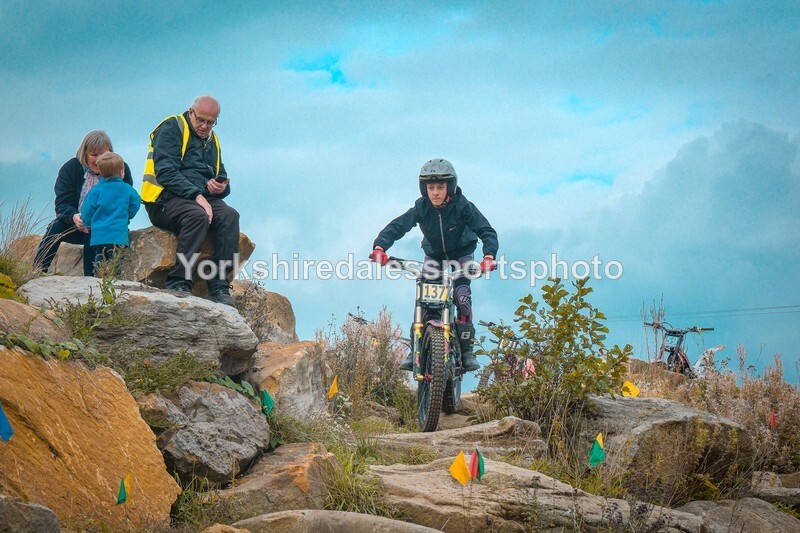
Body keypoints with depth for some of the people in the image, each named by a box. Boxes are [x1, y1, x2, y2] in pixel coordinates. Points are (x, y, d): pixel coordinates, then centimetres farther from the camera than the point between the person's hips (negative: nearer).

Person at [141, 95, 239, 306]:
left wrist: (221, 187, -2)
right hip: (166, 199, -6)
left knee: (229, 215, -24)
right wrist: (196, 195, -23)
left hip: (201, 199, 6)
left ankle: (219, 287, -29)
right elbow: (166, 172, -13)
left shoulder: (212, 141, 23)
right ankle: (178, 283, -34)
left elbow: (221, 179, 26)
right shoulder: (172, 129, 0)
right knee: (198, 216, -37)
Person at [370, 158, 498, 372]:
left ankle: (467, 348, -7)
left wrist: (489, 256, -50)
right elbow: (396, 226, -28)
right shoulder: (421, 208, -22)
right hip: (433, 255, 2)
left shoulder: (463, 207, -27)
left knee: (462, 295, -19)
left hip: (461, 254, -2)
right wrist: (379, 247, -47)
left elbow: (487, 231, -32)